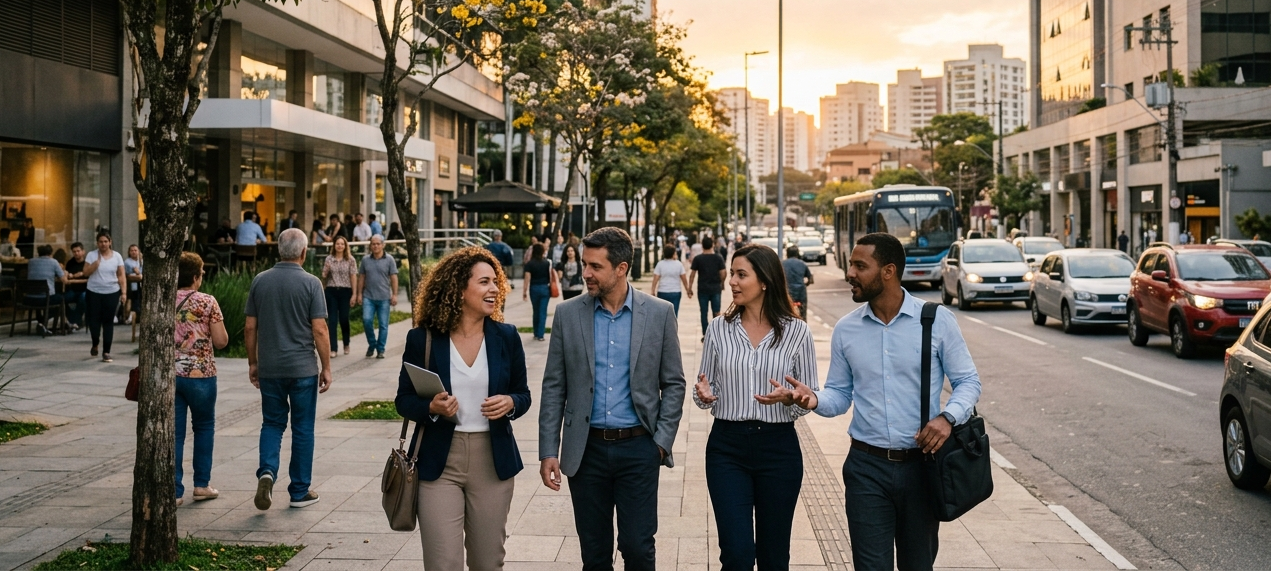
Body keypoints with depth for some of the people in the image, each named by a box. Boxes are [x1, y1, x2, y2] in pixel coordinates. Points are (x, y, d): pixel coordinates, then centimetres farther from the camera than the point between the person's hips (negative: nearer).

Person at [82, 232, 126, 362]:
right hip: (94, 293, 0)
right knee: (94, 320, 1)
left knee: (108, 322, 0)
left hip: (112, 293, 0)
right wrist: (95, 264, -20)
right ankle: (95, 345, 29)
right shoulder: (91, 255, 0)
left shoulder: (117, 256, 3)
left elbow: (121, 276, 3)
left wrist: (124, 292, -6)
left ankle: (106, 352, 5)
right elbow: (85, 273, -4)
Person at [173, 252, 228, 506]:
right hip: (200, 374, -2)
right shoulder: (207, 302, -8)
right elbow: (221, 341, -8)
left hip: (169, 374, 2)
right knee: (204, 427, 16)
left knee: (174, 432, 6)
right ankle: (202, 484, 18)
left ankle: (174, 491, 6)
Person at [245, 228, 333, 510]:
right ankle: (300, 491, 14)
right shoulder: (310, 283, -9)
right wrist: (326, 367, -2)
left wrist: (252, 363, 15)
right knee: (302, 429, 7)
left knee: (272, 423, 15)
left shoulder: (260, 281, 2)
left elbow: (250, 327, 5)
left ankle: (267, 472, -8)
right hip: (303, 368, -3)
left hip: (269, 368, 3)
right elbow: (319, 330, -11)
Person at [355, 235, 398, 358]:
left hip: (384, 298, -1)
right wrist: (359, 294, 7)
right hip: (368, 297, 1)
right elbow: (361, 278, 11)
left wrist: (394, 295, -7)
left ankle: (380, 350, 11)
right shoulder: (365, 259, 8)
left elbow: (394, 278, -1)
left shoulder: (389, 260, 1)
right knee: (366, 320, -12)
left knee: (383, 324, 2)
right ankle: (371, 344, 10)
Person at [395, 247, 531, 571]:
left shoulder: (506, 337, 2)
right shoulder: (422, 339, -4)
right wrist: (431, 408, -19)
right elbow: (404, 401, 2)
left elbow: (523, 395, 9)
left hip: (493, 460, 2)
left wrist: (510, 404, -14)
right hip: (439, 462, -2)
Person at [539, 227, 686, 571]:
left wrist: (662, 441, -5)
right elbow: (554, 388, 3)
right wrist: (548, 451, -2)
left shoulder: (659, 313, -2)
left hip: (638, 448, -1)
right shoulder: (568, 314, 1)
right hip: (586, 449, 1)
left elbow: (673, 384, 3)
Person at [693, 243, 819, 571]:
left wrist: (790, 398, -20)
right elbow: (704, 392, 8)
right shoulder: (719, 328, 2)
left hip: (778, 448, 0)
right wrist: (704, 395, -14)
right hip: (727, 447, 1)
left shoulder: (797, 331, -3)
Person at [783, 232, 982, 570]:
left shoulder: (937, 321, -5)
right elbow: (839, 395, 7)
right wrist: (815, 399, -15)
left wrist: (948, 417, -19)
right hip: (867, 466, 1)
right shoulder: (845, 330, 3)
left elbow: (967, 381, 0)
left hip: (922, 464, -1)